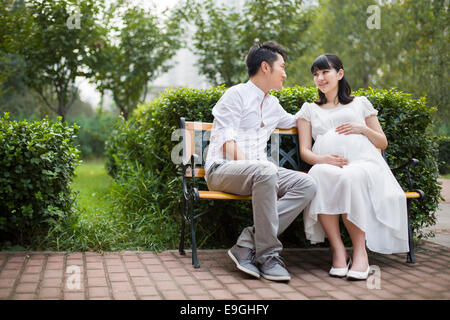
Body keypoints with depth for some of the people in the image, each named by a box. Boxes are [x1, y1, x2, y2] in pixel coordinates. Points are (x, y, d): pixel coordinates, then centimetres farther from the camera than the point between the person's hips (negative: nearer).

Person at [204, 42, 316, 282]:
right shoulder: (236, 95, 1)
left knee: (306, 185, -19)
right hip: (222, 169, -7)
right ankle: (267, 255, -31)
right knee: (266, 171, -39)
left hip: (257, 171, 7)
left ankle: (247, 244, -26)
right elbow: (228, 143, -9)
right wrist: (247, 165, -22)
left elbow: (294, 121, 45)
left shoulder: (272, 104, 25)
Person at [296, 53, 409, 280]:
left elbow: (383, 143, 25)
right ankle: (338, 251, -35)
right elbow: (304, 150, 15)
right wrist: (321, 159, -8)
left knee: (350, 177, -39)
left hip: (363, 162, 0)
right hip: (326, 165, 1)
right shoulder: (309, 109, 28)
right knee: (319, 174, -39)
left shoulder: (360, 104, 27)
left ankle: (360, 252, -34)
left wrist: (363, 129, 4)